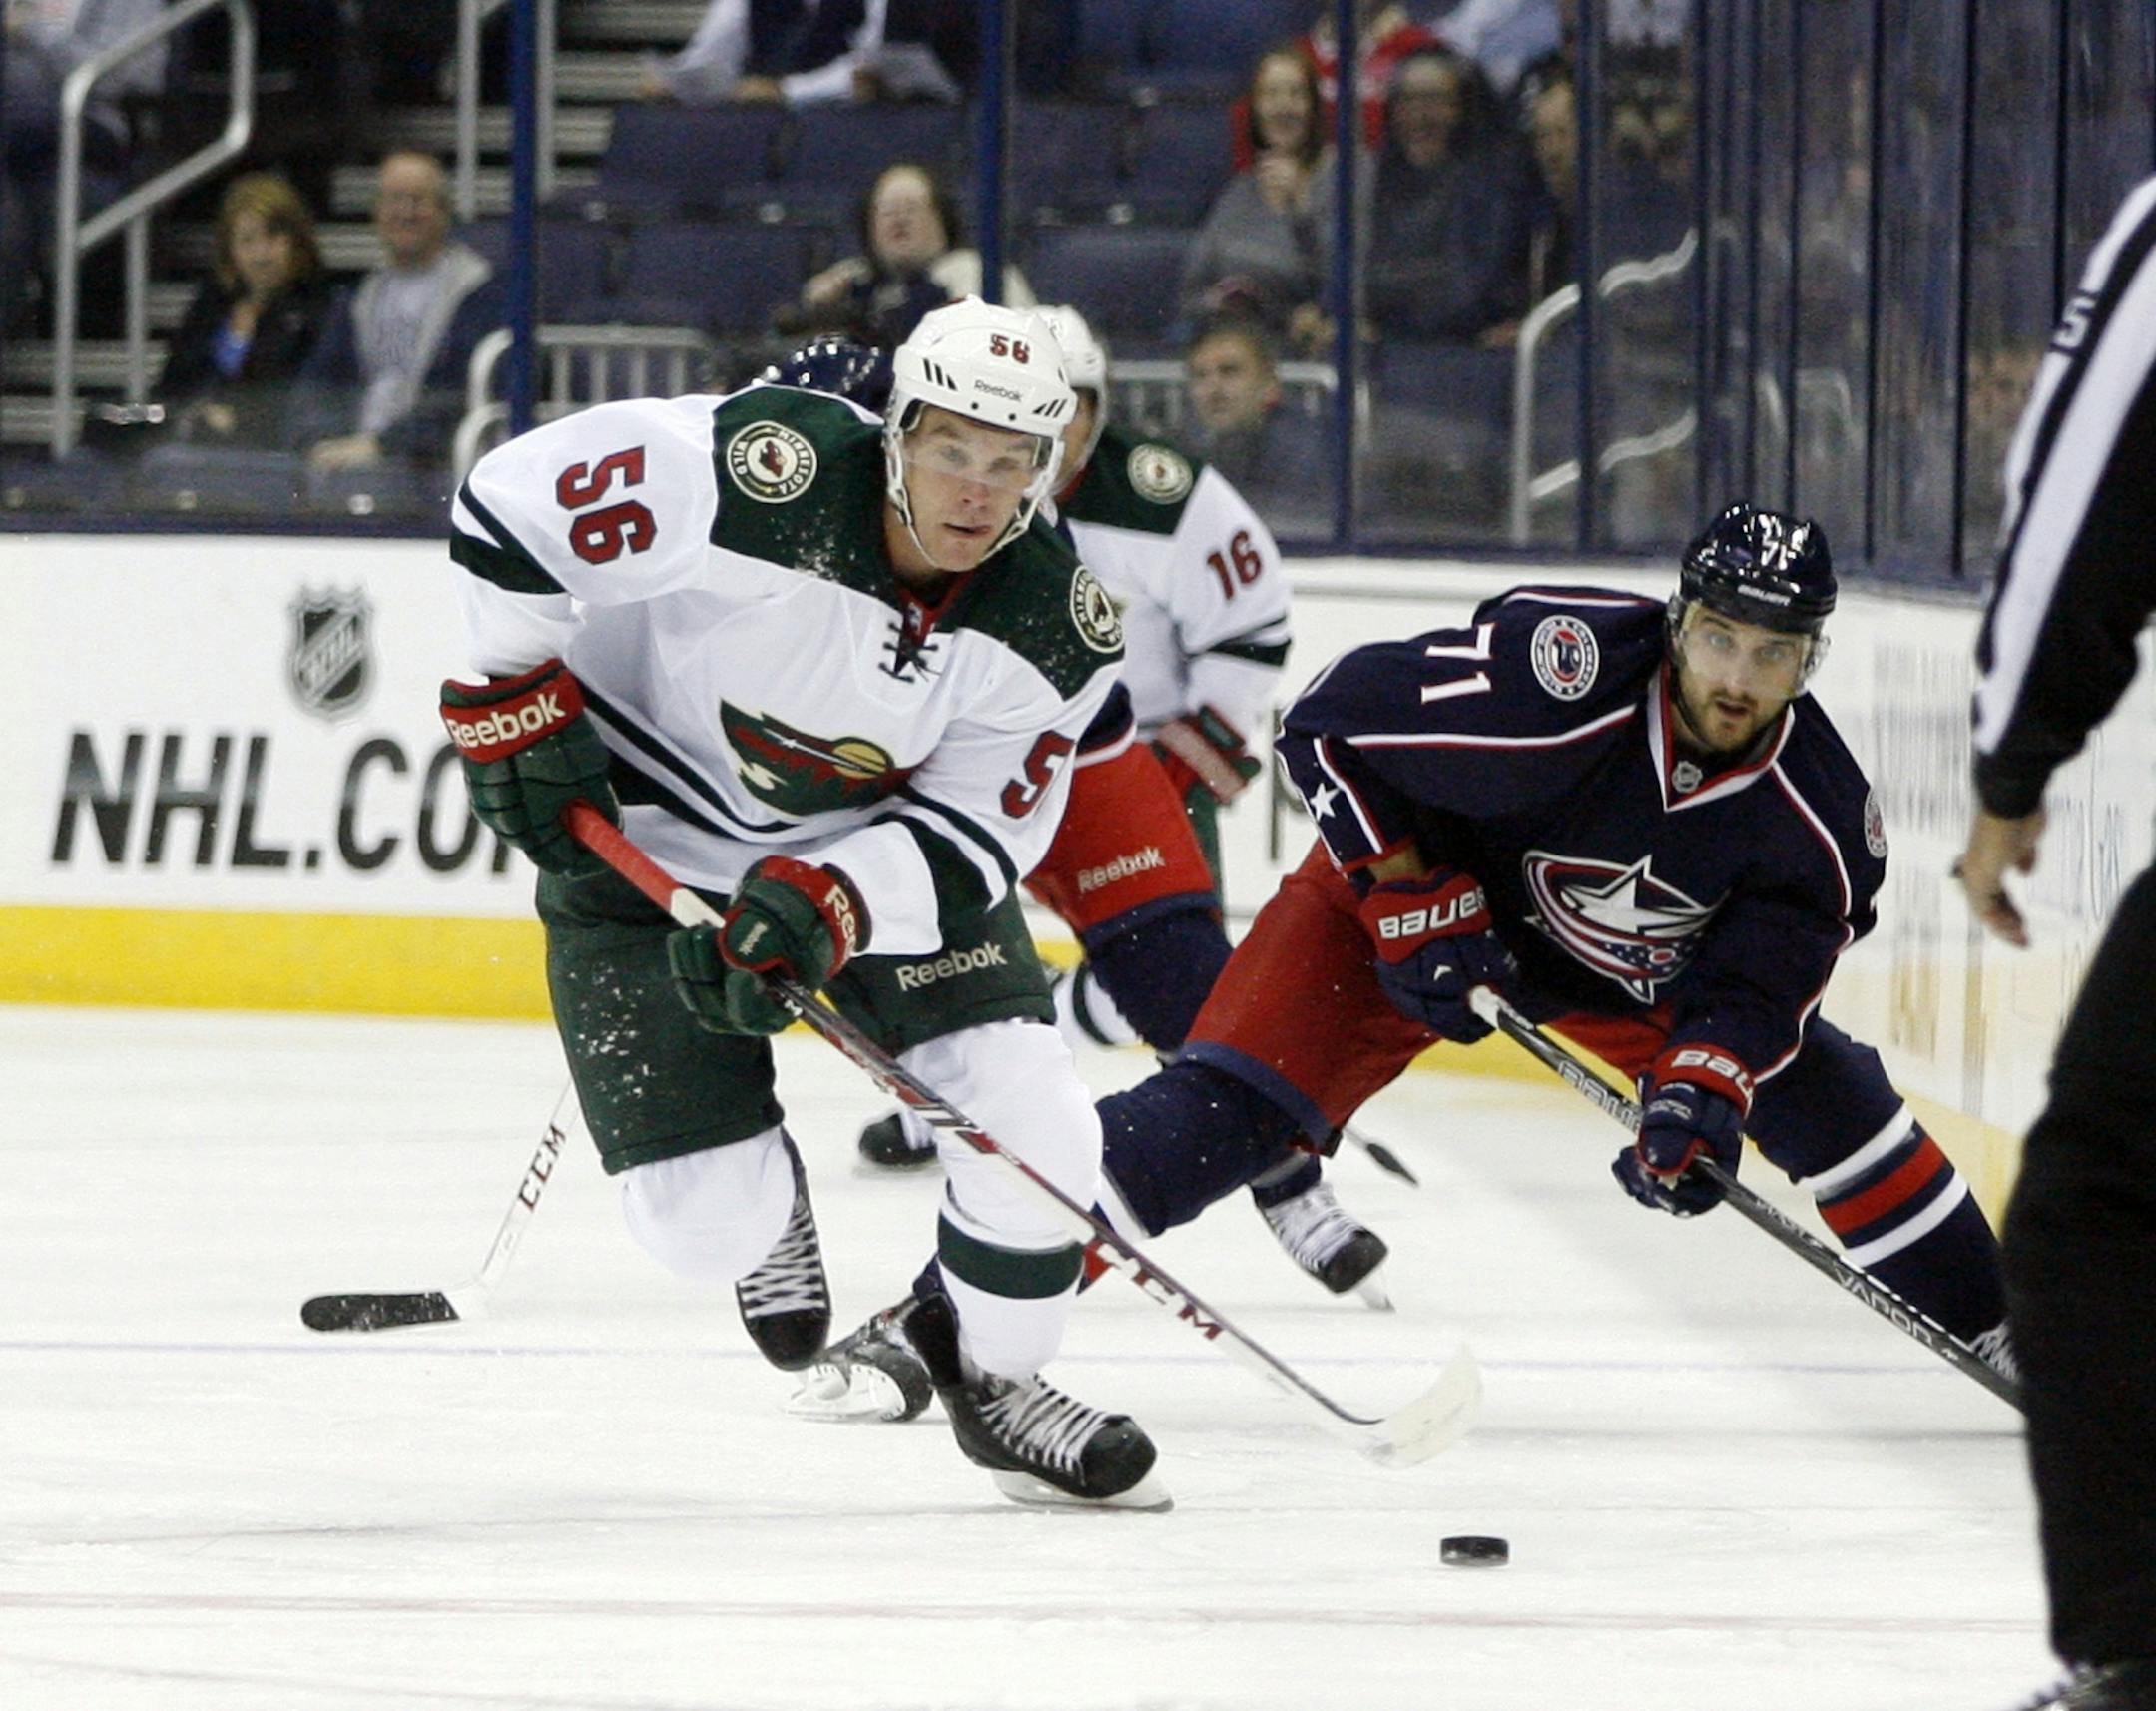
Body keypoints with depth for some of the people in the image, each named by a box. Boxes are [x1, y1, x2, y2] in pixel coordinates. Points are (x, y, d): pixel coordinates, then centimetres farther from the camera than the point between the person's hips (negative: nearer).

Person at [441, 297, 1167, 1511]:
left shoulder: (1058, 626, -19)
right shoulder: (764, 475, -32)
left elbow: (975, 836, -16)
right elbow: (512, 502, -23)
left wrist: (822, 905, -33)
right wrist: (517, 707, -16)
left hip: (880, 840, 3)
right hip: (636, 838, -3)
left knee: (1033, 1128, -13)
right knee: (706, 1220, -8)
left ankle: (991, 1375, 16)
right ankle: (763, 1199, 32)